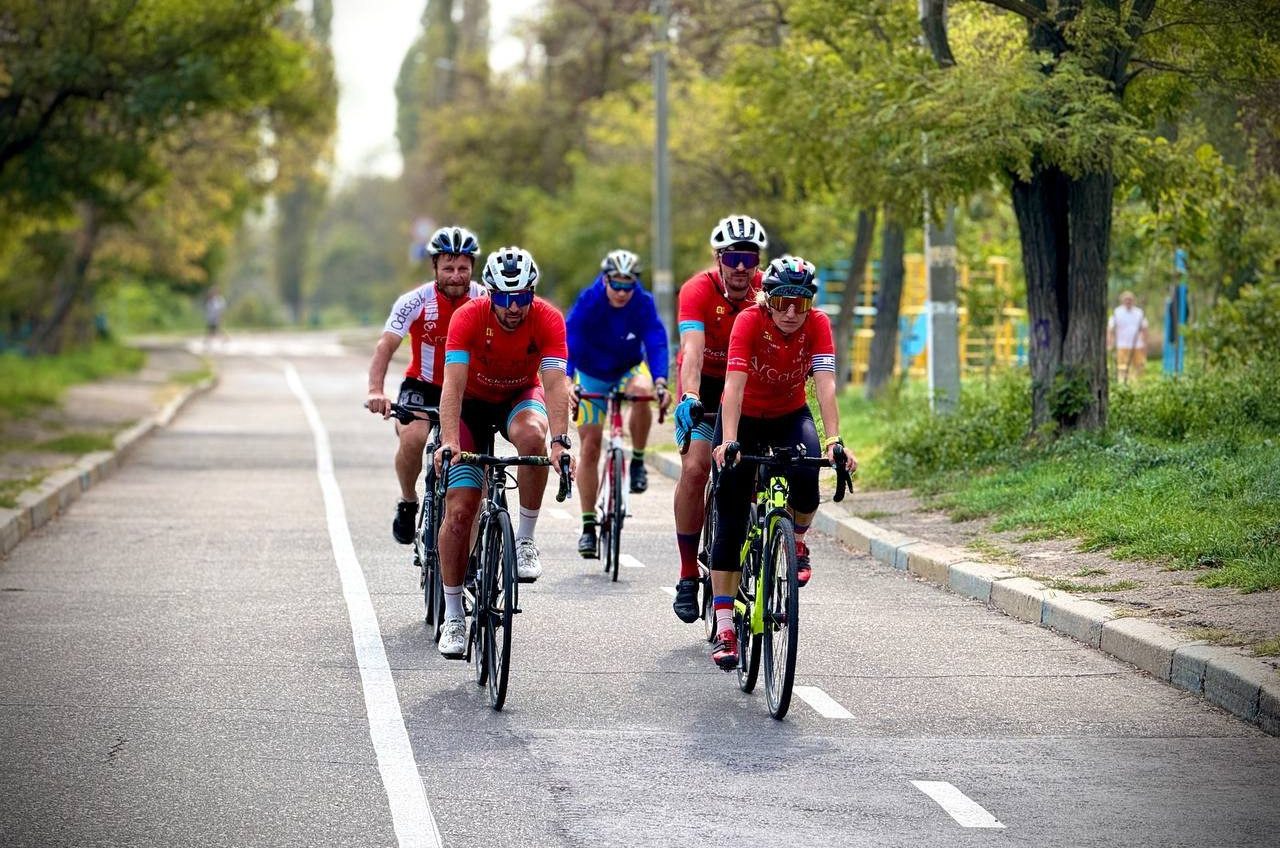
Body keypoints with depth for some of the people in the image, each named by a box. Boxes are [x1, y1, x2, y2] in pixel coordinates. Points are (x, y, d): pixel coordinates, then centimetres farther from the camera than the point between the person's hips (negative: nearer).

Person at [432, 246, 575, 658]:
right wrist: (449, 441, -50)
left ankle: (525, 541, -19)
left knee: (531, 435, -37)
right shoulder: (468, 317, -28)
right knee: (459, 509, -11)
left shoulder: (548, 320, -25)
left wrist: (559, 441, -50)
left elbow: (555, 381, -35)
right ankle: (452, 617, 0)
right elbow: (453, 383, -36)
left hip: (520, 397, 0)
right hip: (473, 402, 0)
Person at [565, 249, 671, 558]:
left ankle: (638, 461, -15)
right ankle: (588, 526, 3)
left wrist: (660, 381, -49)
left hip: (629, 369, 0)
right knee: (590, 448, -5)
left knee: (642, 391, -37)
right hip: (592, 376, 0)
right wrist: (566, 380, -50)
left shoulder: (643, 304, -22)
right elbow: (569, 340, -34)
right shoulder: (588, 302, -25)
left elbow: (656, 342, -31)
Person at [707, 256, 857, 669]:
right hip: (745, 417, -1)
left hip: (790, 416, 1)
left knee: (806, 477, -30)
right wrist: (727, 442, -49)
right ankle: (724, 629, -10)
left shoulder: (817, 325, -21)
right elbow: (734, 386, -36)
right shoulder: (749, 322, -27)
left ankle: (796, 542, 4)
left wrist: (834, 441, -44)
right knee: (730, 520, -11)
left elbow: (825, 385, -30)